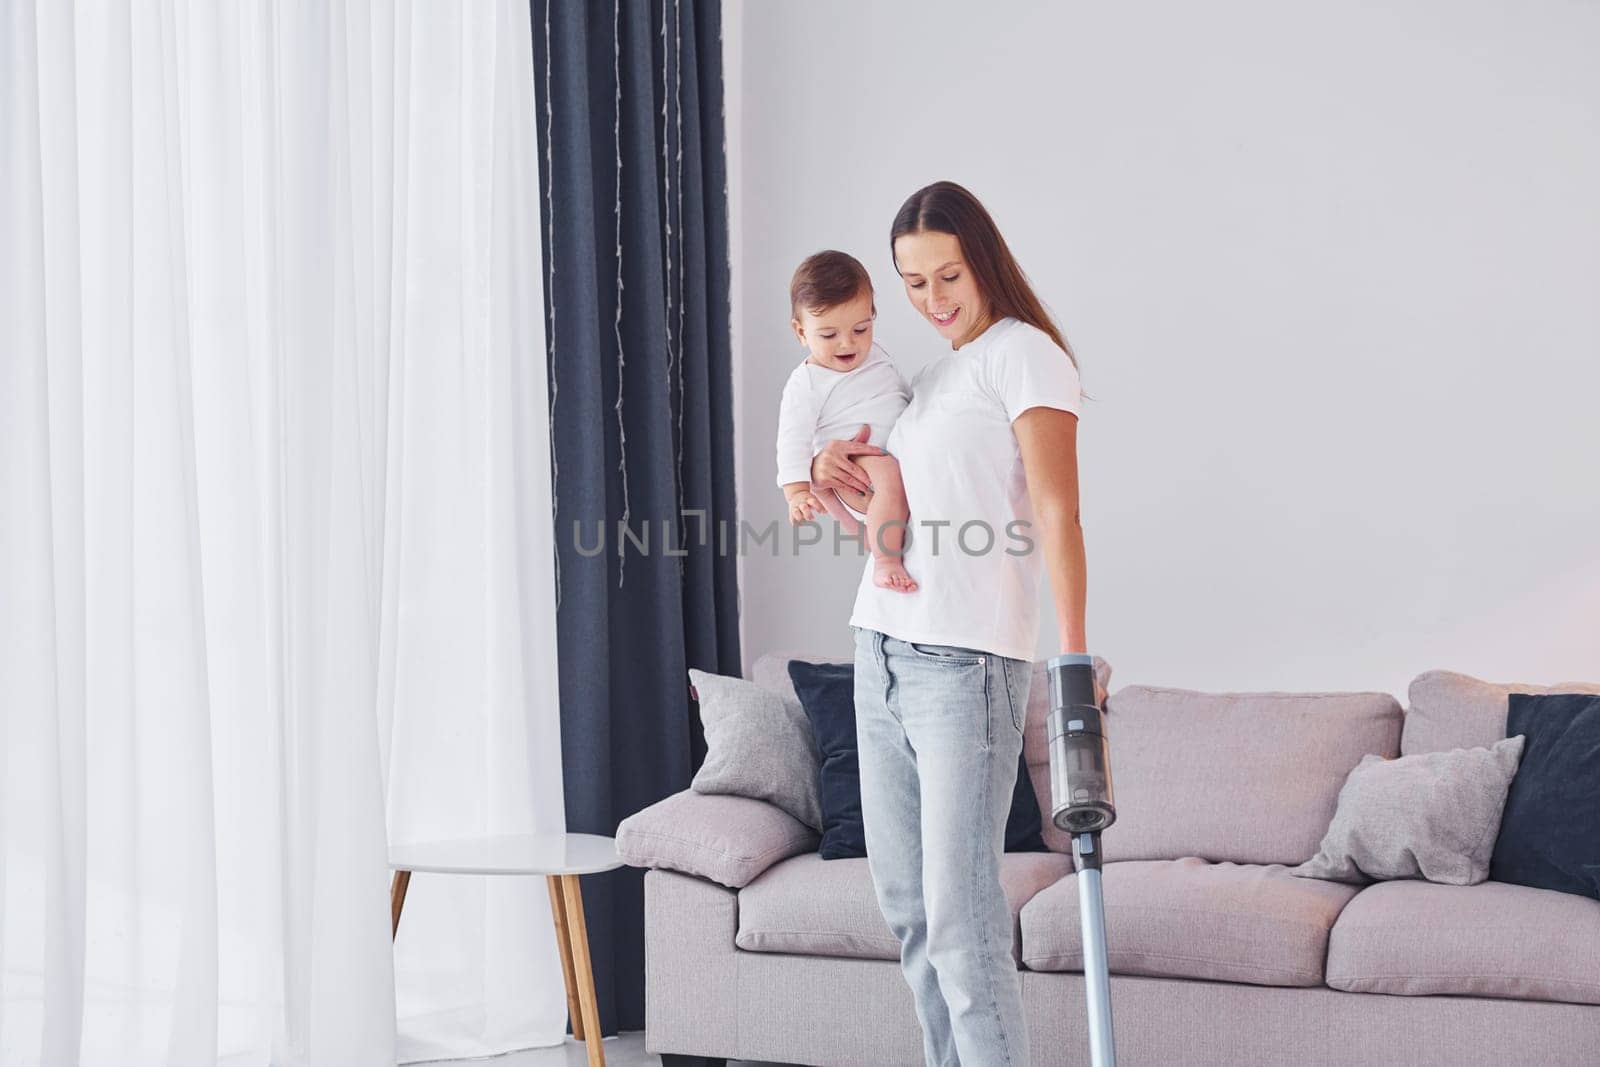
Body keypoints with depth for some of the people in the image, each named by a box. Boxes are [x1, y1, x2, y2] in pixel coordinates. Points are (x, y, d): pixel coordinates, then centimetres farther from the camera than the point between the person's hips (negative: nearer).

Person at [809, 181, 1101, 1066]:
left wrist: (1073, 649, -26)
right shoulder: (925, 377, 20)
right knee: (903, 900, 11)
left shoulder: (1024, 353, -4)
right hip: (882, 652, 9)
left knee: (960, 911, -11)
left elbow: (1056, 508, -15)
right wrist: (828, 472, 7)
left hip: (966, 660, -8)